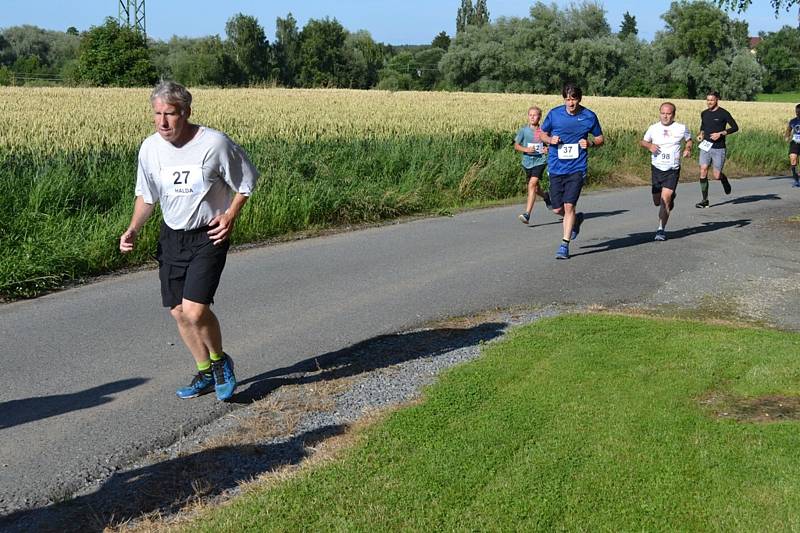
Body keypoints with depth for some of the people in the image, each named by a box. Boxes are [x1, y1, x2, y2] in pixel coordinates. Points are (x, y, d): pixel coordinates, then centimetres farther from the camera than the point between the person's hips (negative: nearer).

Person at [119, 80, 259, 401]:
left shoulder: (215, 144, -18)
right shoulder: (150, 148, -4)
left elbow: (246, 181, -2)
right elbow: (146, 195, 10)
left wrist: (231, 215, -13)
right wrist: (133, 230, -5)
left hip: (209, 235, -5)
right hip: (171, 235, 5)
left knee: (195, 310, -17)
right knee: (177, 311, 8)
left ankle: (220, 360, 13)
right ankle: (206, 373, 29)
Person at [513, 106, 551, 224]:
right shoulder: (524, 130, 0)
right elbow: (516, 146, 0)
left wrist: (548, 149, -8)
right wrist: (526, 149, -18)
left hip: (540, 160, -3)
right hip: (527, 161, 3)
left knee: (532, 184, -19)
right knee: (535, 188, 17)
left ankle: (527, 214, -22)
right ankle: (546, 197, 53)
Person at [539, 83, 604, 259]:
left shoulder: (589, 116, -2)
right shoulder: (554, 114, 0)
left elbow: (600, 138, 10)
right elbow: (543, 134, 13)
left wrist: (590, 143, -12)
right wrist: (550, 140, -9)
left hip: (577, 168, -2)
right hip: (556, 167, 2)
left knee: (569, 206, -11)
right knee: (557, 209, 6)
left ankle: (565, 244, -1)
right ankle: (576, 219, 39)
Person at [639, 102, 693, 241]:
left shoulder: (681, 128, 0)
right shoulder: (653, 128, 4)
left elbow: (689, 140, 17)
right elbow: (642, 142, 14)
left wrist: (688, 149, -4)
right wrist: (649, 145, -8)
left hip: (672, 170, -3)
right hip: (656, 168, 3)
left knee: (665, 199, -17)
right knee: (657, 202, 10)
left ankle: (661, 229, -10)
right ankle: (671, 198, 47)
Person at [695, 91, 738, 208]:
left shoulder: (723, 113, -6)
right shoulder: (704, 114, 9)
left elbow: (735, 127, -4)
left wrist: (720, 133, -15)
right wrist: (701, 134, 8)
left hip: (718, 149, -4)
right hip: (705, 147, 4)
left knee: (717, 176, -2)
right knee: (703, 172, -10)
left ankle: (725, 180, 36)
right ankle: (705, 200, -2)